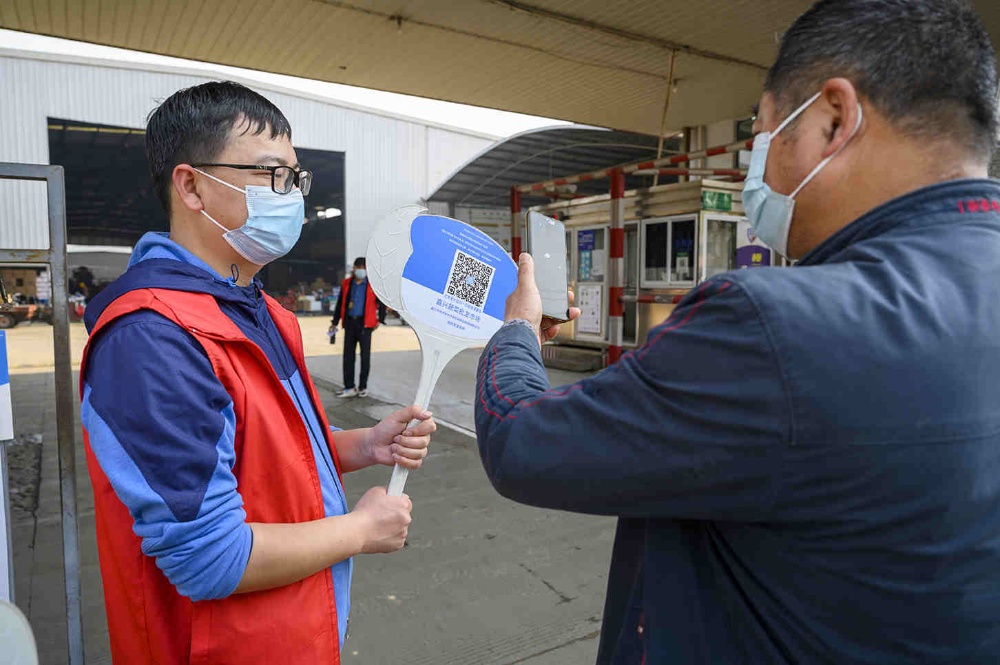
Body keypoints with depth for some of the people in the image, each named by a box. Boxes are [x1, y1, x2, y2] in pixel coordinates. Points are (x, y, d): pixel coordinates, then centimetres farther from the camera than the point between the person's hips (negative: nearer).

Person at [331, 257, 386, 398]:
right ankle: (349, 387, 14)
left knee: (365, 356, 4)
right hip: (350, 323, 4)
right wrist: (334, 322, 13)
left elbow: (382, 303, 3)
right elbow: (340, 303, 14)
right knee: (348, 355, 5)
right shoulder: (347, 283, 8)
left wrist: (380, 320, -2)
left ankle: (363, 387, 15)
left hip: (365, 323, -3)